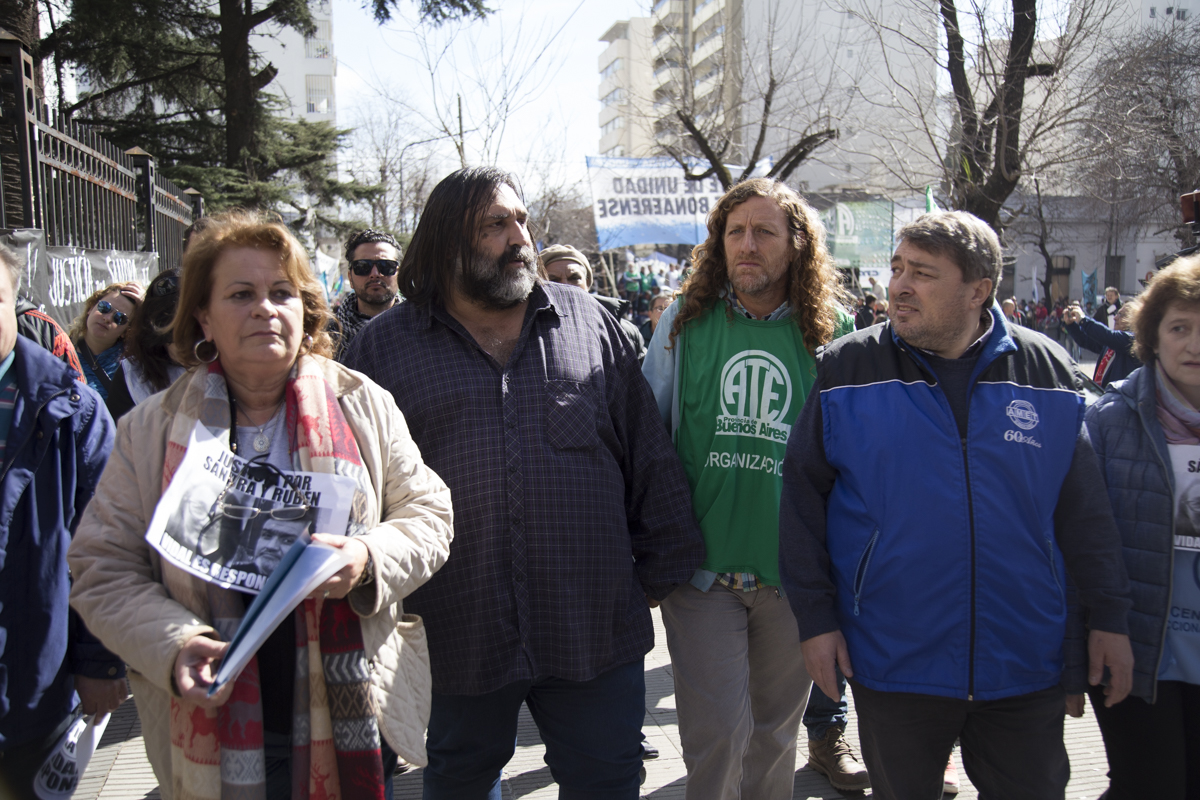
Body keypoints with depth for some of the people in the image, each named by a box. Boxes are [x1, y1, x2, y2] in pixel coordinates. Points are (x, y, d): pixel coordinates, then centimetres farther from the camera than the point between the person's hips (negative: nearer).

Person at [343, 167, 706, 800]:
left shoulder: (590, 324, 6)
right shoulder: (385, 346, 2)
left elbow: (648, 454, 7)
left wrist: (663, 568, 6)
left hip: (597, 628, 1)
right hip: (456, 637, 0)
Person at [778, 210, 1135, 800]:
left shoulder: (1047, 371, -1)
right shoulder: (846, 368, -5)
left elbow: (1084, 509, 5)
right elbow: (802, 498, -3)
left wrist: (1109, 617, 4)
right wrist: (815, 616, -6)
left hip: (1025, 665, 1)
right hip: (891, 663, -1)